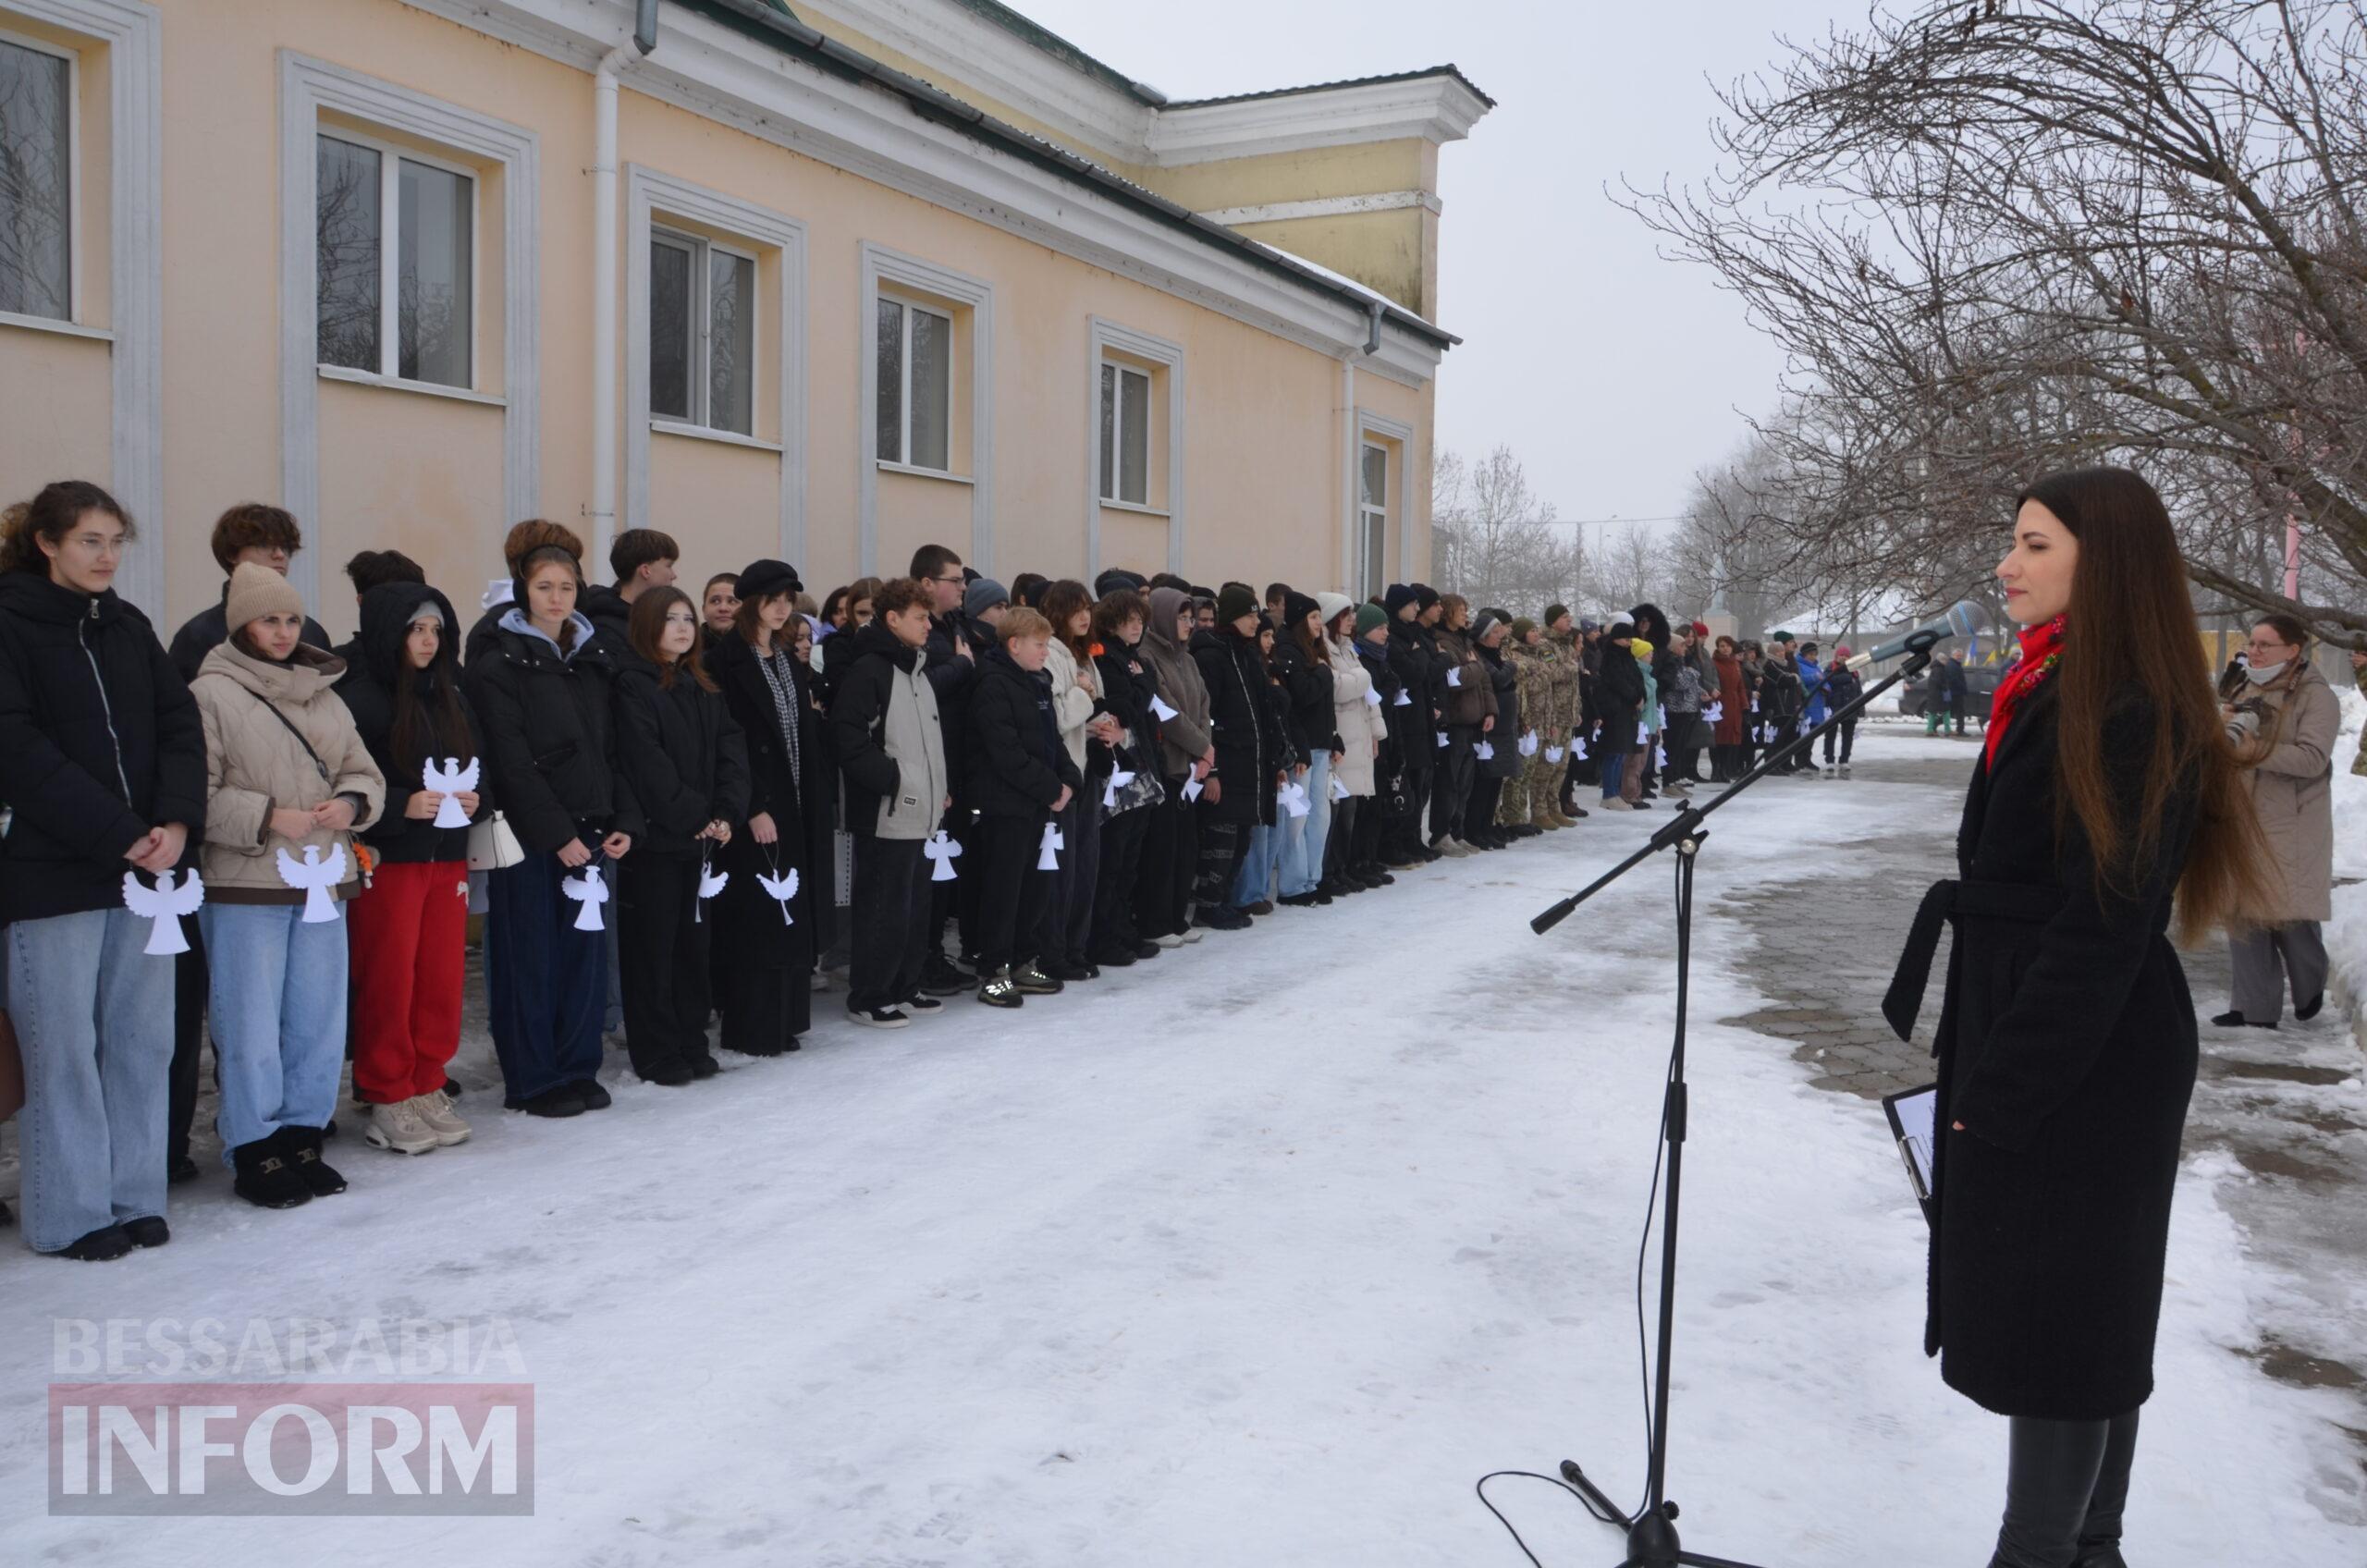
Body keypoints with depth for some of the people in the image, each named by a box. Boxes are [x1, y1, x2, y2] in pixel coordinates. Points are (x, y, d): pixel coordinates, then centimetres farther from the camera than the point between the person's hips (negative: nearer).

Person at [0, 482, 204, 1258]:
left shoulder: (129, 627, 13)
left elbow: (180, 724, 8)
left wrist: (175, 822, -8)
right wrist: (119, 834, -16)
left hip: (144, 868, 5)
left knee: (142, 1040, 7)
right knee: (64, 1047, 1)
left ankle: (134, 1197, 17)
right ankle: (71, 1214, 11)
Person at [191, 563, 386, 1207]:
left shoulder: (324, 695, 13)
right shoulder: (212, 693, -5)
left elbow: (365, 774, 15)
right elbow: (196, 792, -11)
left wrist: (348, 804, -5)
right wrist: (269, 817, -17)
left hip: (322, 881, 6)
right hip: (244, 887, -5)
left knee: (320, 1021, 10)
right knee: (252, 1027, 0)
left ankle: (302, 1139, 23)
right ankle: (256, 1151, 13)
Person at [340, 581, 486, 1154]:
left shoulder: (450, 698, 13)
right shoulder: (358, 699, -9)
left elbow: (481, 767, 17)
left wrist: (476, 799, -3)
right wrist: (402, 806, -22)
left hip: (448, 858, 6)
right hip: (386, 862, -6)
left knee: (443, 979, 8)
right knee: (388, 983, 0)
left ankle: (428, 1089, 20)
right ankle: (388, 1101, 11)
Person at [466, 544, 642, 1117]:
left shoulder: (594, 660, 13)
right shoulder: (500, 664, -6)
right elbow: (512, 762, -12)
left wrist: (624, 821, 1)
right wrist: (557, 833, -15)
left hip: (590, 832, 6)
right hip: (530, 834, -5)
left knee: (587, 952, 8)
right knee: (532, 957, 0)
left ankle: (578, 1068, 19)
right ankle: (533, 1080, 10)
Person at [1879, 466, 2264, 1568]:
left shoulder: (2134, 719, -18)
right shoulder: (2050, 694, 12)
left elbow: (2101, 928, -21)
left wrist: (2004, 1090, -20)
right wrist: (1980, 1062, 17)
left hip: (2083, 1063, -10)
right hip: (2026, 1038, 10)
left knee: (2051, 1316, -1)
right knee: (2084, 1315, 17)